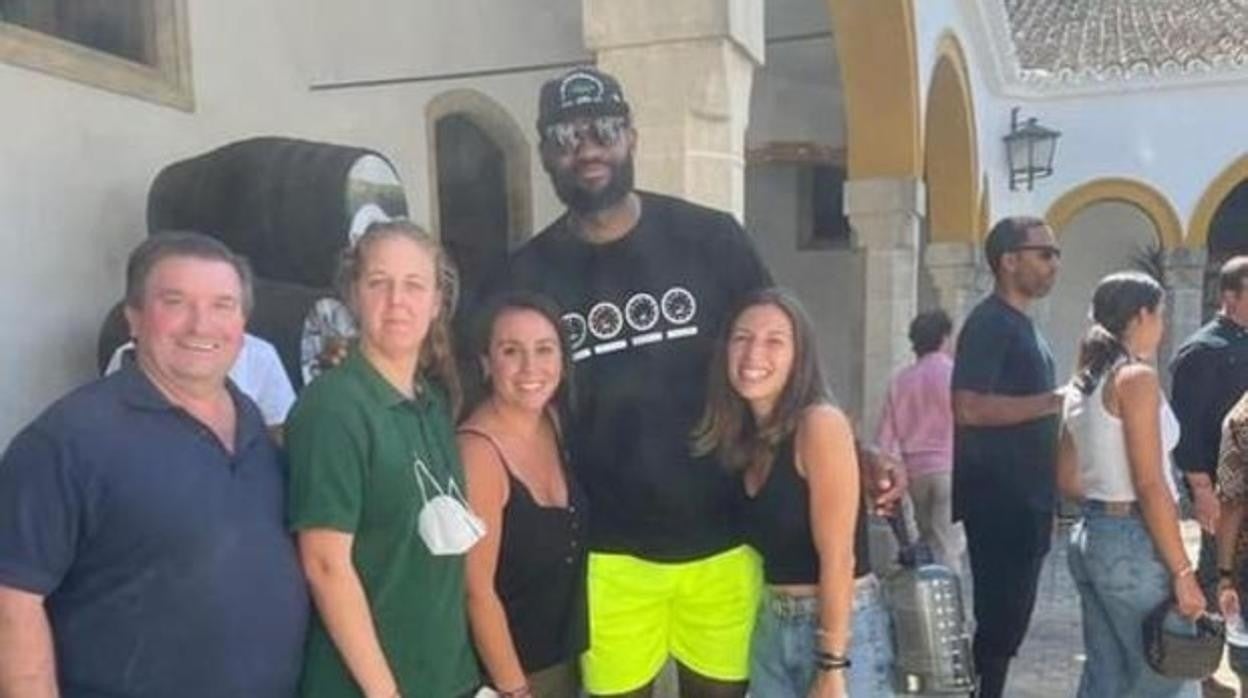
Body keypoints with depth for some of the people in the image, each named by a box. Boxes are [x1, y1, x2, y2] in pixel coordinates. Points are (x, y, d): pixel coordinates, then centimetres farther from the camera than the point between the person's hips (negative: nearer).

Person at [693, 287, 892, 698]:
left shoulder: (821, 424, -17)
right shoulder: (741, 434, 4)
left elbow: (837, 557, -18)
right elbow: (767, 543, 8)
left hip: (842, 630, -6)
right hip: (772, 627, 6)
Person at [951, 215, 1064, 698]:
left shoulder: (1021, 323, 17)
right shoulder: (989, 322, -13)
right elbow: (969, 408, -24)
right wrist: (1055, 402, -20)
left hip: (1024, 498, 9)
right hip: (998, 499, -9)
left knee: (1010, 617, 15)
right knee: (999, 619, -4)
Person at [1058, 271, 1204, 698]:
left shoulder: (1083, 382, 11)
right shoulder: (1136, 377, -13)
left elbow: (1068, 481, 14)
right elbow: (1151, 486, -18)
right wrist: (1182, 572, -16)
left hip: (1090, 535, 8)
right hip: (1132, 542, -8)